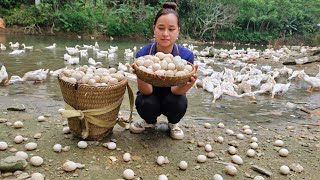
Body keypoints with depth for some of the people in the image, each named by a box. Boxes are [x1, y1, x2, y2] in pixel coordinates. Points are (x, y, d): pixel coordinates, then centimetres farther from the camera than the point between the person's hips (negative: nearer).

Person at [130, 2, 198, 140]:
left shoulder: (186, 55, -23)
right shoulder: (143, 54, -23)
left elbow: (175, 90, -28)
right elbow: (146, 91, -26)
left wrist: (188, 83, -51)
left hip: (171, 96, 0)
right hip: (152, 97, 0)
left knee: (179, 102, -32)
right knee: (146, 104, -32)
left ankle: (173, 123, 5)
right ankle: (150, 121, 7)